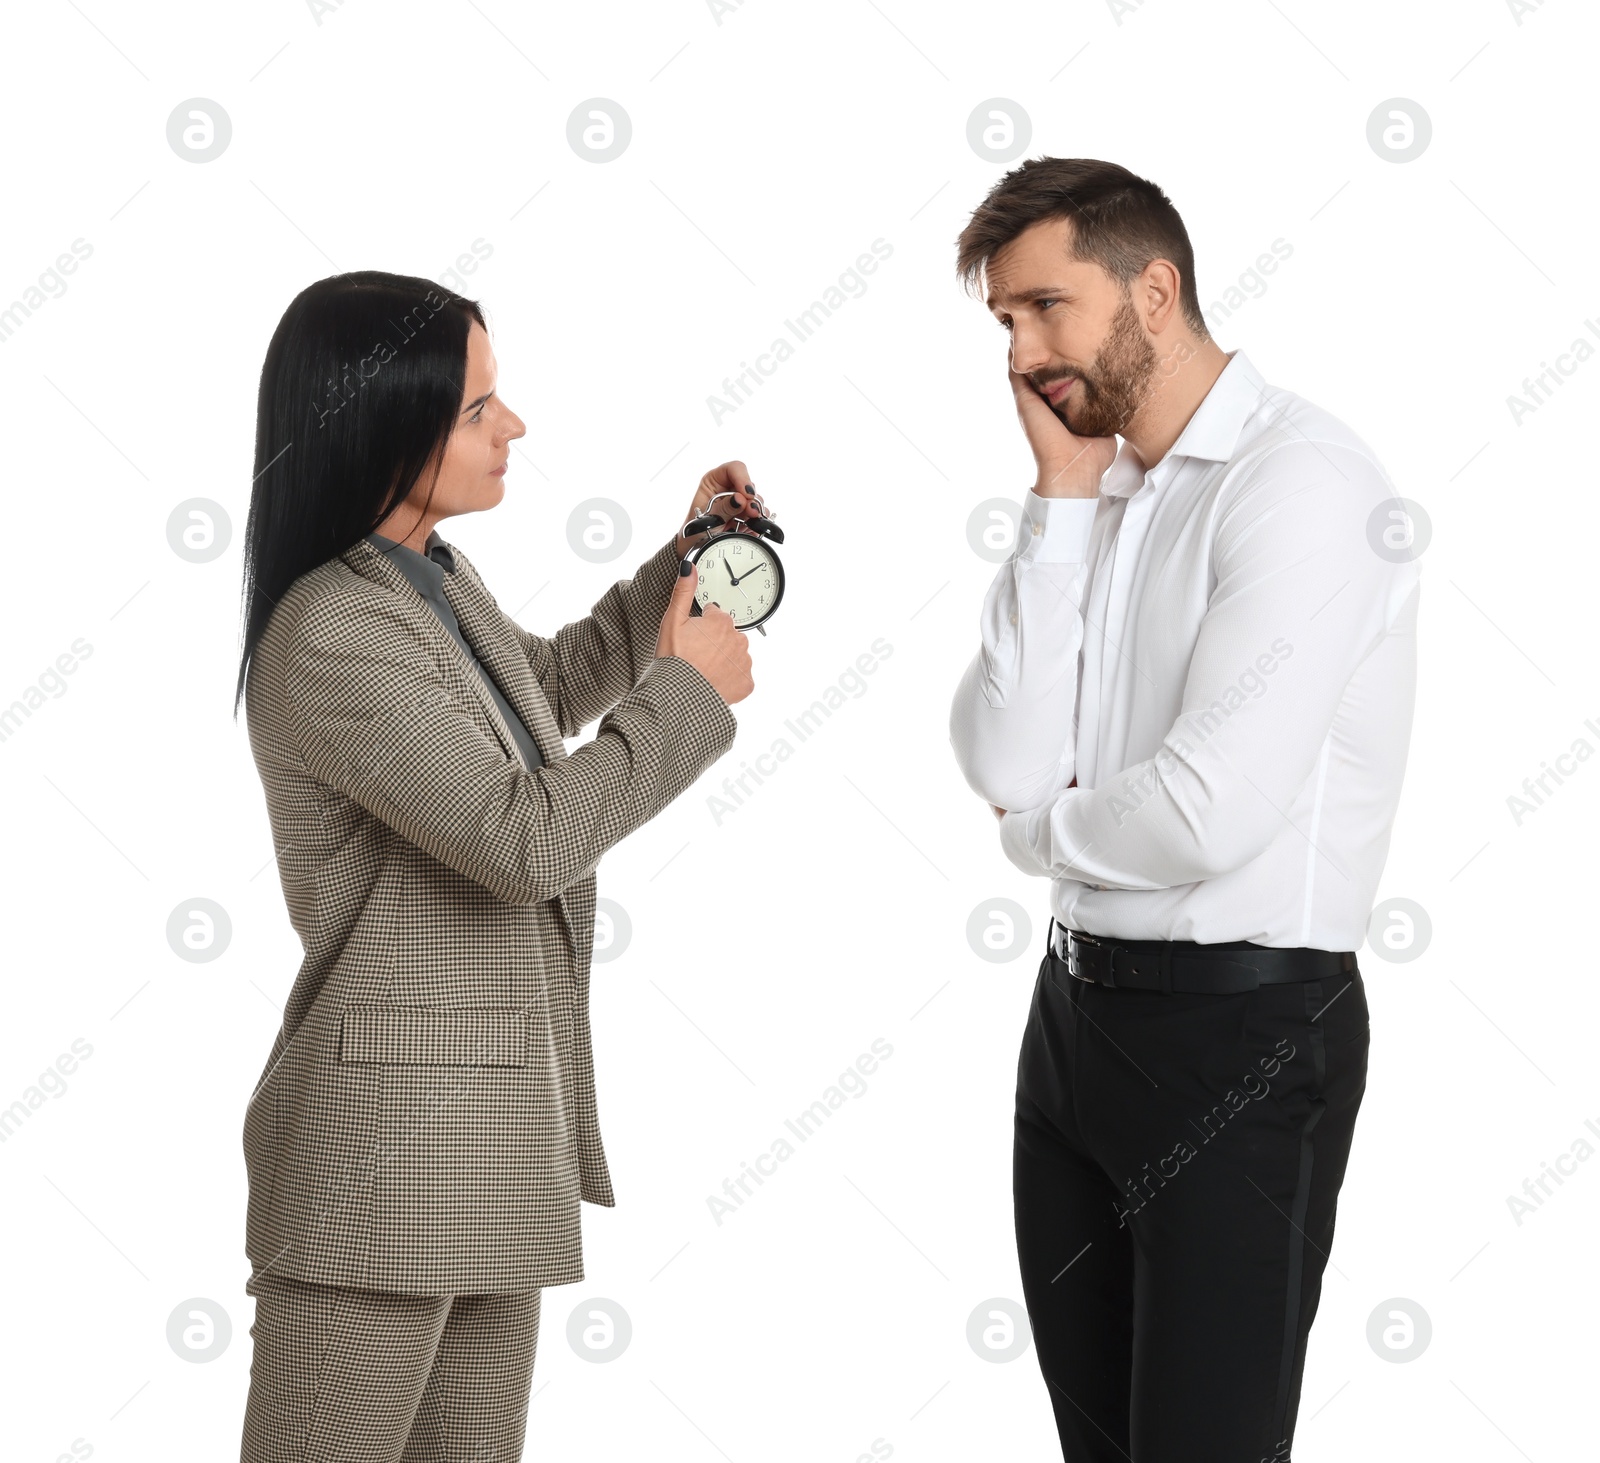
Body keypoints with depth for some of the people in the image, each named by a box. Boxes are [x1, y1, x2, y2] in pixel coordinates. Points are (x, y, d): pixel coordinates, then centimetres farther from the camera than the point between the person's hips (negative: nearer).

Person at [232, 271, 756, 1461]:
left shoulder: (439, 581, 10)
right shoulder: (330, 639, -19)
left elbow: (550, 688, 32)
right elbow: (525, 838, -24)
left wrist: (684, 563, 20)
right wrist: (688, 692, -12)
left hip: (496, 1131, 9)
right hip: (386, 1145, -9)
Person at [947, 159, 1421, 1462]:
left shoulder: (1300, 481, -15)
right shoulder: (1099, 493, 8)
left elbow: (1209, 811, -24)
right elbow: (1008, 766, -4)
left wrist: (1038, 830, -3)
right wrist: (1063, 501, -6)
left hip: (1239, 1027, -8)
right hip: (1080, 1005, 8)